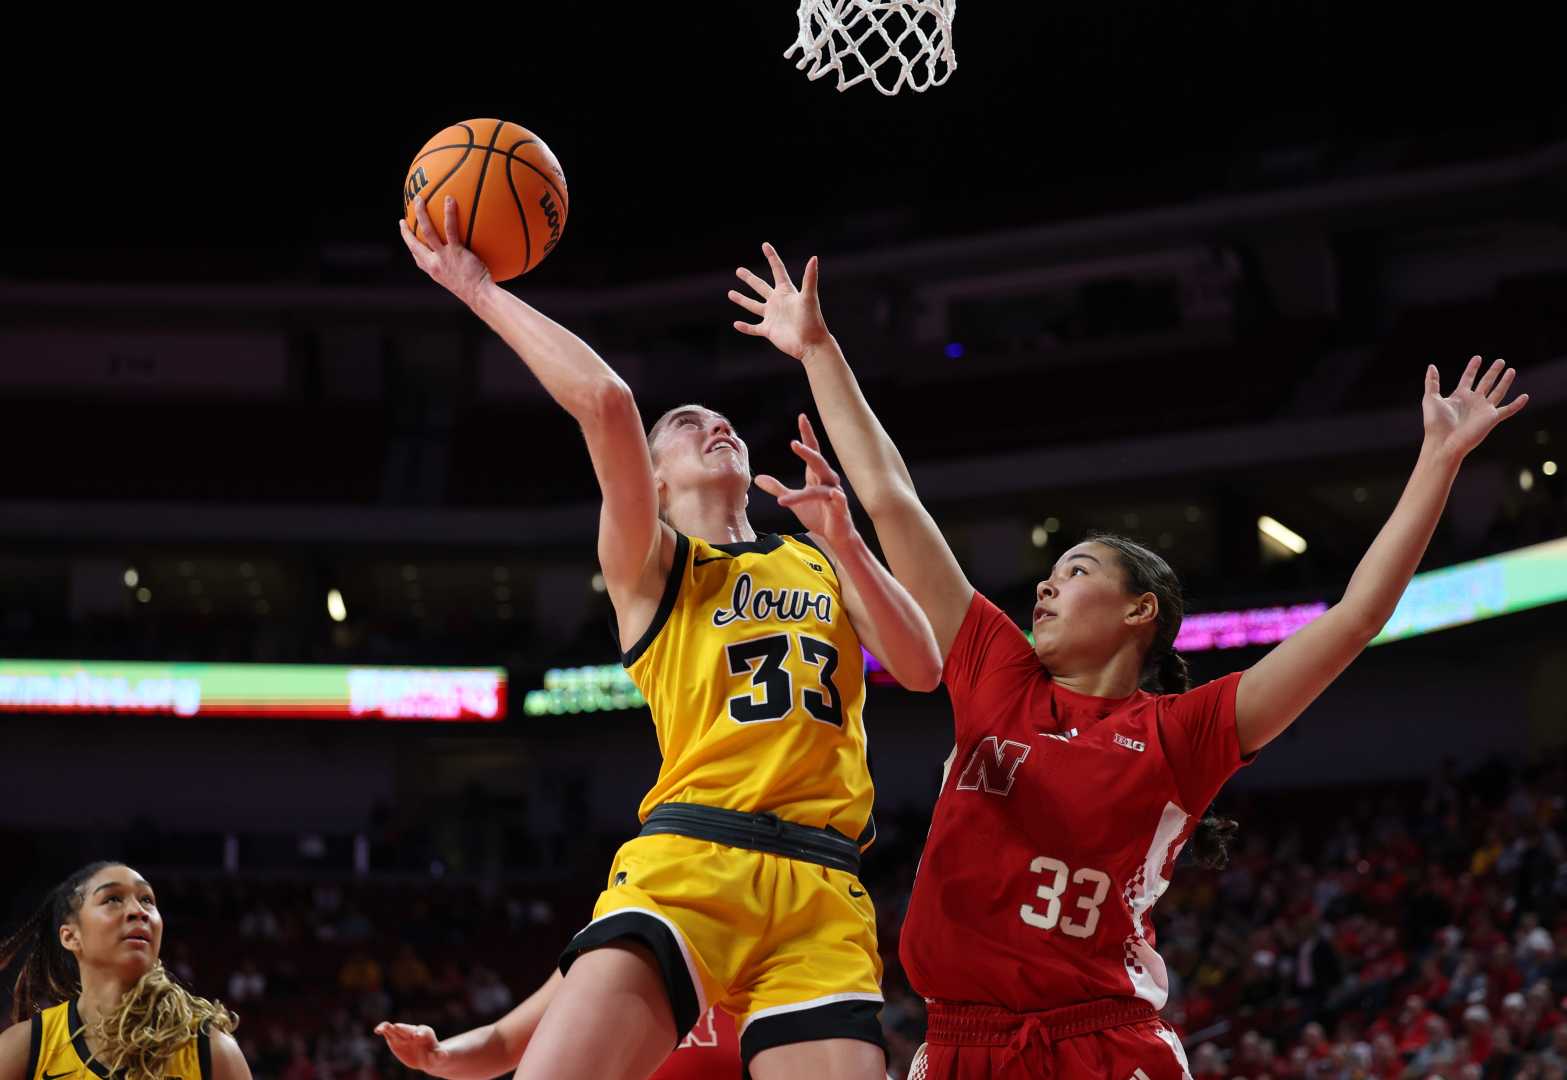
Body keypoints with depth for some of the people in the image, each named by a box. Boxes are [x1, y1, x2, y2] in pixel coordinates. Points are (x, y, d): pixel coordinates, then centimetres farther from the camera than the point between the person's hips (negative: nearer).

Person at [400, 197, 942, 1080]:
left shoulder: (822, 566, 27)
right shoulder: (649, 563, 14)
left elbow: (922, 669, 11)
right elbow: (607, 402, -3)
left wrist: (844, 543, 0)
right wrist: (480, 290, 0)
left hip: (822, 891, 3)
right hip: (686, 862, -3)